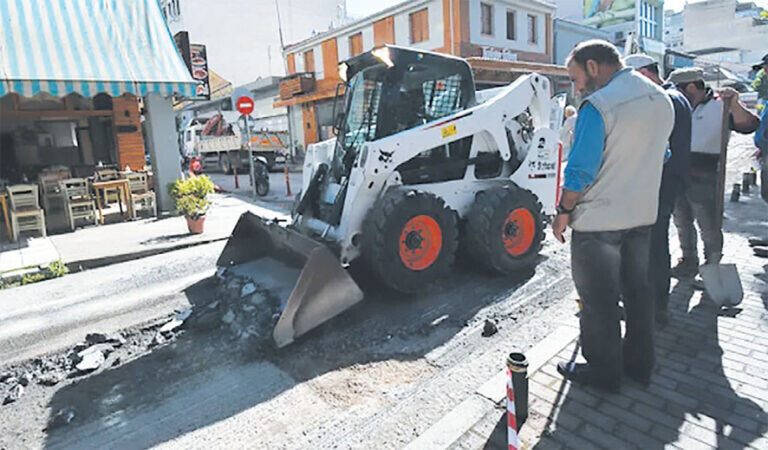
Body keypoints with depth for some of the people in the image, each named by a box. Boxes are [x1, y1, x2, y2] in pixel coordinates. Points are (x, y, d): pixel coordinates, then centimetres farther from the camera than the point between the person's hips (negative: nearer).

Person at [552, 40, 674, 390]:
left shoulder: (598, 106, -18)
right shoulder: (662, 100, 8)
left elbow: (581, 170, -21)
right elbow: (657, 156, 17)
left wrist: (564, 211, -10)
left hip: (598, 220, -8)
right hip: (643, 215, 8)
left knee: (598, 298, 6)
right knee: (637, 290, 19)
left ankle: (603, 371, 20)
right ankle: (639, 362, 34)